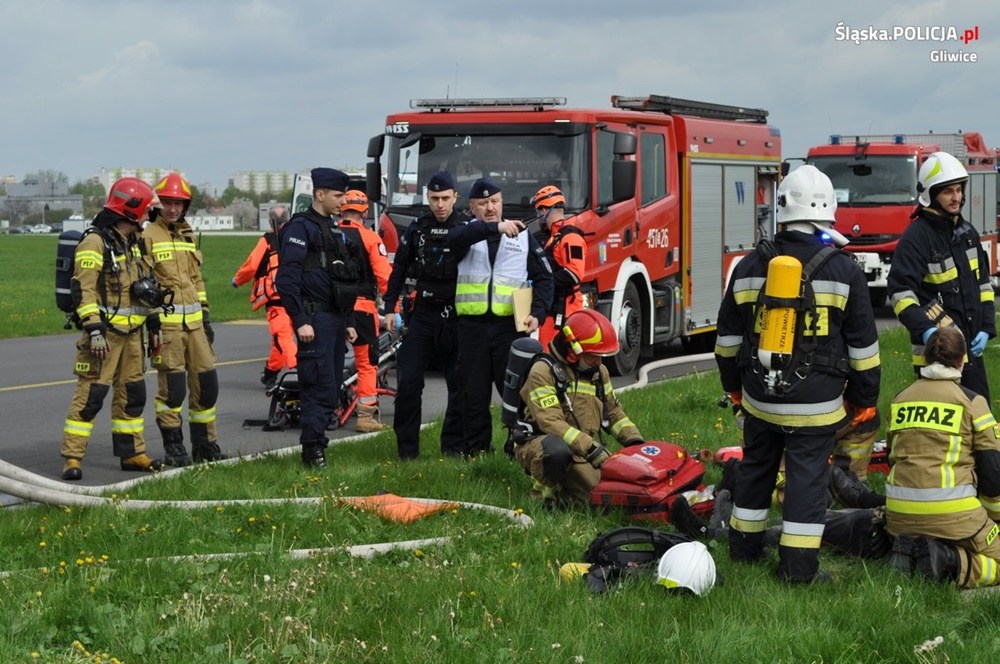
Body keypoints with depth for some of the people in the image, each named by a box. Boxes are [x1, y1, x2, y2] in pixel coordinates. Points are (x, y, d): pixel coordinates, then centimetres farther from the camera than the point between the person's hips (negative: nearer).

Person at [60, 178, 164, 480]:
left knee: (132, 393, 13)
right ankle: (72, 457, -7)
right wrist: (94, 330, -24)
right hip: (105, 332, -9)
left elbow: (144, 287, 25)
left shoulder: (134, 245, 16)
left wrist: (152, 324, 22)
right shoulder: (95, 243, -12)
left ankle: (131, 453, 23)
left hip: (131, 332, 9)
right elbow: (83, 290, -18)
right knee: (91, 393, -10)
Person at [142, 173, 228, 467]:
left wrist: (205, 315, 19)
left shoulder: (188, 235, 17)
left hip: (193, 321, 7)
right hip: (165, 321, -7)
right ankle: (173, 447, 4)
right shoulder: (148, 237, -4)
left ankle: (205, 443, 19)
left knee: (206, 381, 7)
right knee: (171, 386, -6)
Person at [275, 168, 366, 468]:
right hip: (315, 319, -9)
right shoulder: (301, 227, -8)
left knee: (332, 386, 9)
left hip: (336, 319, 9)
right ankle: (313, 449, -9)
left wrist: (349, 322, 21)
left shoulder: (337, 230, 20)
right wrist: (300, 321, -20)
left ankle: (315, 445, 15)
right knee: (320, 387, -12)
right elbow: (287, 278, -16)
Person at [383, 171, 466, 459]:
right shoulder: (417, 228, 7)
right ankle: (407, 447, 5)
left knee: (459, 385, 2)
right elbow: (399, 269, 13)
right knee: (408, 381, -3)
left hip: (456, 317, -2)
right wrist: (390, 308, 8)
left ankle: (454, 446, 12)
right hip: (423, 314, 2)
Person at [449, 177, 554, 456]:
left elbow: (543, 278, 10)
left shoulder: (523, 236, 11)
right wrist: (496, 228, -30)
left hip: (510, 326, 0)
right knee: (474, 394, 5)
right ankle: (476, 452, 13)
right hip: (472, 326, 1)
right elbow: (456, 238, -19)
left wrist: (538, 313, -6)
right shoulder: (468, 231, 8)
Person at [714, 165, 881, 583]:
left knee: (755, 469, 19)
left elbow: (728, 337, 10)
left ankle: (744, 546, 30)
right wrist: (865, 398, 8)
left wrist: (734, 385, 24)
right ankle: (798, 566, 2)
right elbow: (863, 344, -2)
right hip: (816, 404, -3)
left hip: (760, 398, 4)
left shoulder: (750, 266, 1)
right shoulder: (843, 270, -8)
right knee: (807, 478, 1)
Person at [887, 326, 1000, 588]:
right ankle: (950, 562, -18)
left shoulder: (899, 400, 14)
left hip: (899, 515, 5)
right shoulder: (971, 401, -2)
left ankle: (909, 551, 0)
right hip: (952, 514, -5)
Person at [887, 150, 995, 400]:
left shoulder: (967, 232, 12)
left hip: (971, 348, 8)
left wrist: (986, 328, 6)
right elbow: (900, 291, -20)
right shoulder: (916, 236, -12)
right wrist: (924, 330, -31)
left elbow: (982, 284, 18)